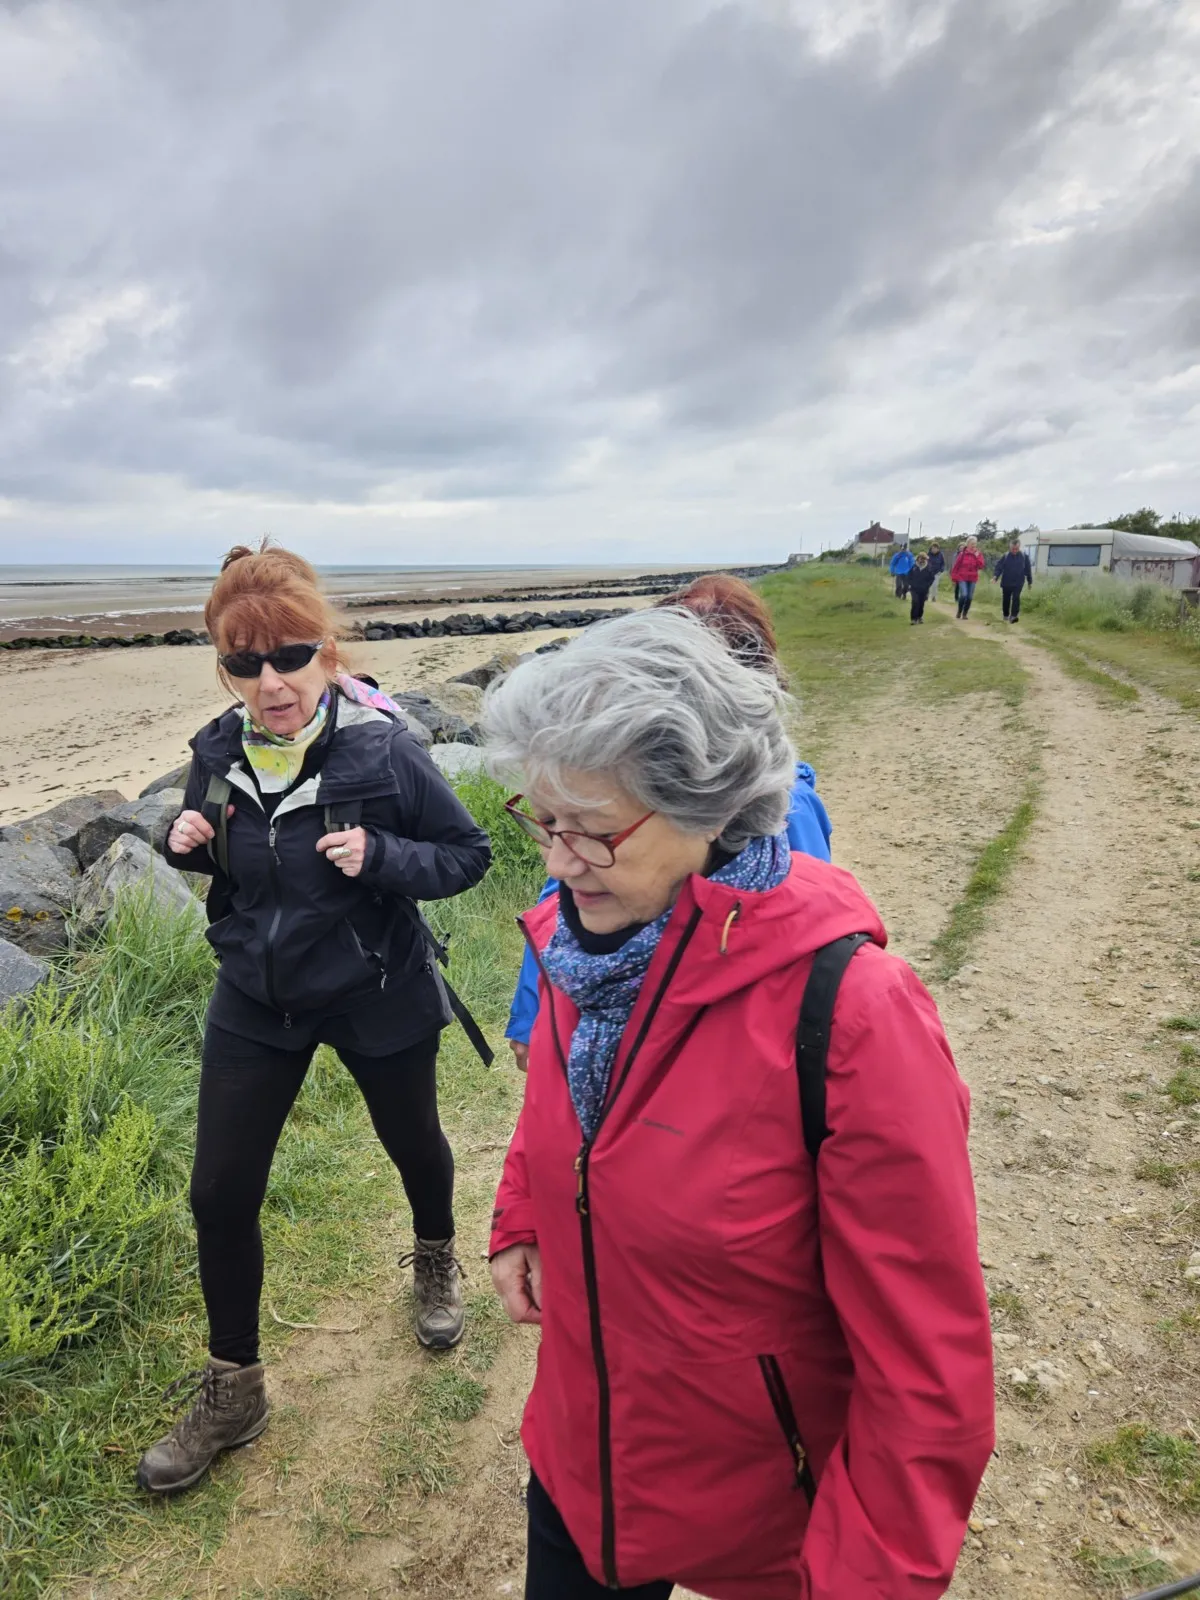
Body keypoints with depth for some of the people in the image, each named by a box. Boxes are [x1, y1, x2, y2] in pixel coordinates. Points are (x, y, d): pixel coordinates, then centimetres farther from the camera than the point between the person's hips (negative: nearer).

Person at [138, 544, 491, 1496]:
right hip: (256, 1000, 4)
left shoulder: (383, 749, -22)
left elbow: (468, 855, -14)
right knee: (221, 1195, 5)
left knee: (413, 1143, 21)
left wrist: (380, 856, -30)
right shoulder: (219, 754, -8)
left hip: (377, 997, -3)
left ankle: (437, 1261, 56)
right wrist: (188, 841, -13)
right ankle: (233, 1392, 29)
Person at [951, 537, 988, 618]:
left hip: (972, 579, 3)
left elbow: (981, 566, -5)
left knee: (970, 597, 4)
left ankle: (965, 613, 17)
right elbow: (956, 566, -2)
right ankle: (959, 611, 4)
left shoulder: (978, 554, 3)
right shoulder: (962, 553, -6)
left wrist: (977, 557, -15)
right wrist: (954, 578, -1)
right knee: (964, 595, -16)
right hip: (962, 578, -3)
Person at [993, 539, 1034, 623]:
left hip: (1018, 583, -1)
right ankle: (1006, 615, 30)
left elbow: (1028, 569, 4)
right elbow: (999, 567, -8)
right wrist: (995, 576, -26)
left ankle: (1013, 616, -19)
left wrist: (1030, 581, 8)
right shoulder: (1005, 556, -4)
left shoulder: (1024, 556, -2)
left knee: (1016, 598, -15)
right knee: (1006, 600, 11)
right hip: (1006, 582, 1)